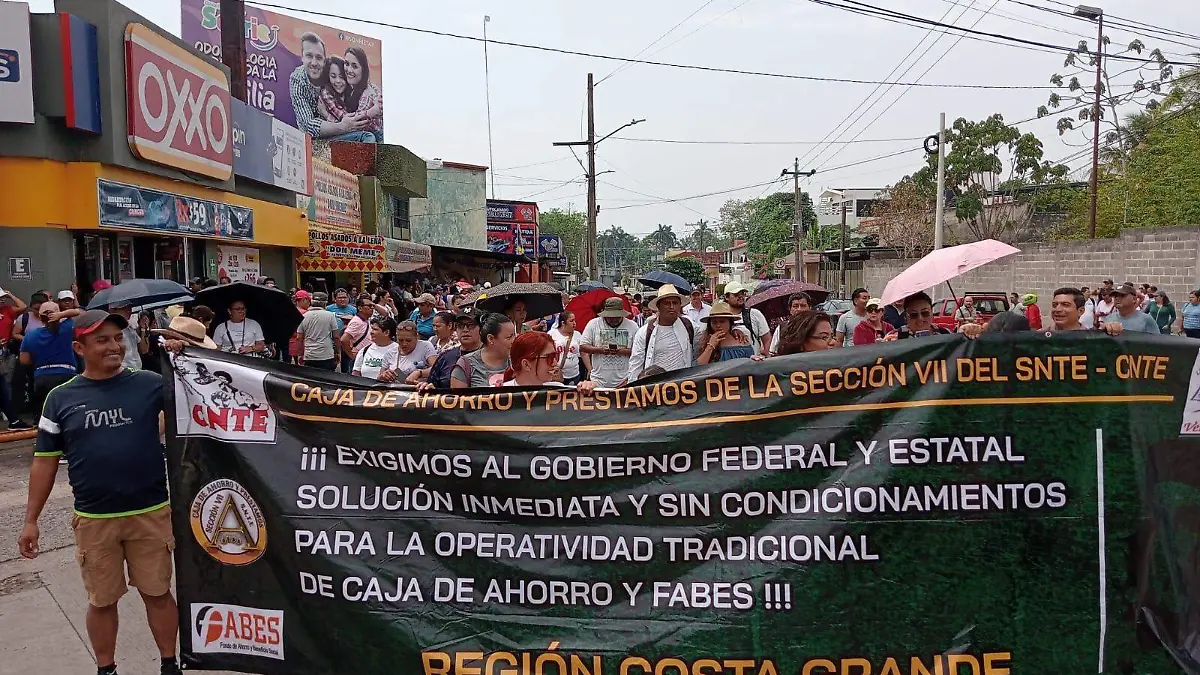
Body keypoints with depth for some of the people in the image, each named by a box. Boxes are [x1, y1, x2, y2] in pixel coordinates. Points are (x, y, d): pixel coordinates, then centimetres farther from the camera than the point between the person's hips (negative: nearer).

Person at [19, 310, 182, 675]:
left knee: (157, 592, 11)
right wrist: (31, 520, 6)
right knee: (102, 600, 15)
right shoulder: (61, 398, 1)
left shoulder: (150, 383, -2)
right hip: (93, 520, 1)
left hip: (151, 513, -1)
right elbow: (45, 461, 6)